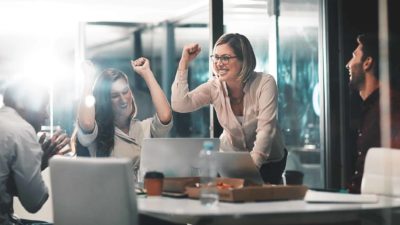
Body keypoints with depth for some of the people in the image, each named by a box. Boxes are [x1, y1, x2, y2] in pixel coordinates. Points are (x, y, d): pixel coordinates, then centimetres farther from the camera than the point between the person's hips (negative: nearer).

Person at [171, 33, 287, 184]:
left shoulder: (265, 83, -19)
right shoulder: (214, 87, -10)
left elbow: (265, 129, -26)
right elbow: (179, 105, -21)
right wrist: (184, 63, -21)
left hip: (267, 160, -3)